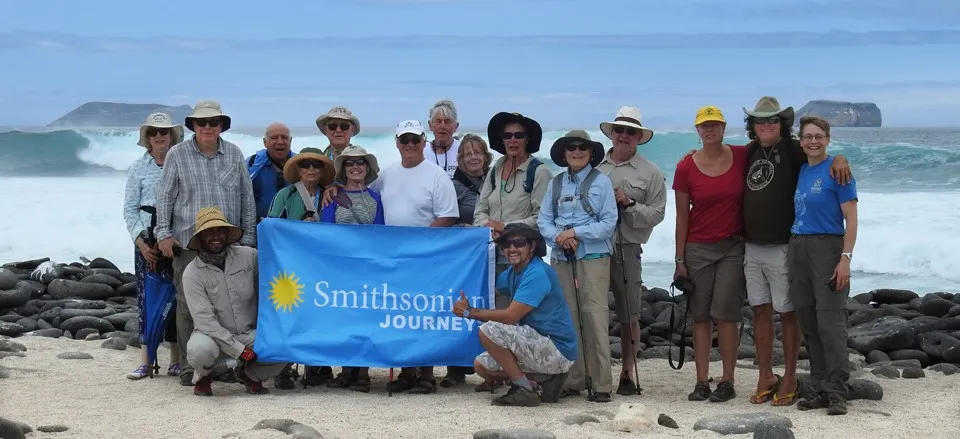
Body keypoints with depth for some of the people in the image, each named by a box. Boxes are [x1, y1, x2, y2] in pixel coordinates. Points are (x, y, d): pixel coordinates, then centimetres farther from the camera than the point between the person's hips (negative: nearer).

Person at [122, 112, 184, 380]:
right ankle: (145, 359, 1)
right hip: (147, 237, 1)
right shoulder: (138, 168, 8)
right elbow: (130, 209, 7)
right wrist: (141, 242, -3)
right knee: (146, 295, -2)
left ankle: (176, 358, 6)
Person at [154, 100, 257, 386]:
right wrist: (164, 234, -3)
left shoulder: (234, 155, 10)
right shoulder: (177, 155, 3)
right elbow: (165, 196, 4)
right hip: (188, 243, -2)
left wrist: (249, 236, 9)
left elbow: (247, 197, 12)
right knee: (188, 304, -1)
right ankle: (188, 366, 4)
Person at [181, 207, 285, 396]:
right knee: (199, 348, -36)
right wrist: (239, 350, -21)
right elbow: (204, 319, -17)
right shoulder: (192, 273, -10)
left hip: (251, 333, 2)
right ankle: (202, 377, 3)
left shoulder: (249, 256, -5)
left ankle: (250, 375, 8)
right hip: (214, 334, -2)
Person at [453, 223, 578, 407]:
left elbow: (510, 316, -22)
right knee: (481, 365, 11)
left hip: (558, 349, -10)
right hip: (540, 345, 10)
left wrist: (469, 312, -13)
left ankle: (525, 390, -12)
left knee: (489, 330, -21)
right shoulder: (513, 272, 11)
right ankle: (546, 379, 8)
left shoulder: (538, 273, -19)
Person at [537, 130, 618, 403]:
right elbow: (543, 219, 9)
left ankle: (601, 384, -7)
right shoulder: (556, 184, 13)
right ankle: (572, 380, 12)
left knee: (595, 317, -9)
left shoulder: (601, 182, 2)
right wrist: (559, 236, -11)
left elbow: (609, 222, -4)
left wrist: (575, 233, -12)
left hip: (593, 257, -4)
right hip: (561, 258, 4)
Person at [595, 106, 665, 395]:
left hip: (626, 249, -1)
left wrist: (629, 204, -12)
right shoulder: (594, 167, 12)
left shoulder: (650, 173, 8)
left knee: (629, 315, 2)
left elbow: (656, 214, 1)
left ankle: (628, 373, 10)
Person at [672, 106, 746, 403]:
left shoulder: (742, 157, -1)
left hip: (733, 247, -1)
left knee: (725, 314, -7)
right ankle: (702, 382, 6)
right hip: (698, 249, 1)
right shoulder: (686, 168, 0)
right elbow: (682, 216, 3)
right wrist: (680, 260, 2)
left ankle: (727, 382, -1)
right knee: (700, 317, 2)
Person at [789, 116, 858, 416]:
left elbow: (851, 218, -9)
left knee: (830, 322, -10)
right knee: (808, 323, 7)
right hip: (798, 247, 7)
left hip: (827, 247, -7)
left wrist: (845, 258, -18)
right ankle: (823, 390, 13)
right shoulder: (799, 171, 14)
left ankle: (837, 393, -6)